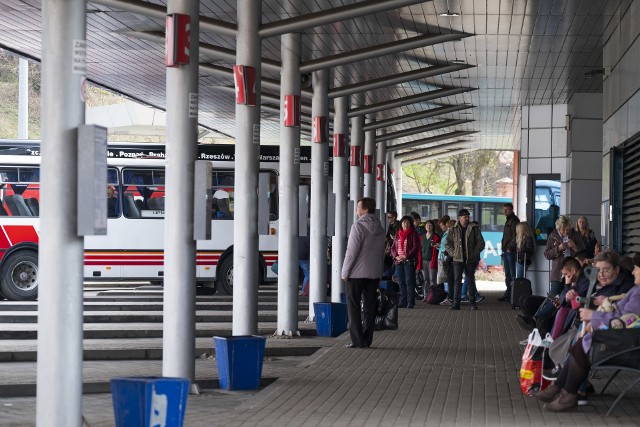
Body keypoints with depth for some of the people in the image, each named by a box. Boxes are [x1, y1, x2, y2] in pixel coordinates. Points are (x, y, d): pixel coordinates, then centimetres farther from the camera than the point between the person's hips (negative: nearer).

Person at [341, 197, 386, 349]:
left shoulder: (358, 226, -13)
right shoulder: (380, 228, 9)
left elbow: (351, 251, -15)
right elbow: (382, 252, 13)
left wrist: (345, 272, -10)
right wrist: (378, 271, 18)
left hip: (356, 273, -6)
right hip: (374, 273, 6)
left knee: (354, 306, 1)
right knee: (369, 306, 9)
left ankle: (357, 340, -4)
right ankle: (367, 340, 11)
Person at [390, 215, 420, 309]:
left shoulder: (413, 234, 0)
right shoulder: (397, 234, 15)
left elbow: (416, 247, -8)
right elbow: (393, 247, 13)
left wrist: (406, 257, -16)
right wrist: (396, 256, -6)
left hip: (409, 261, -5)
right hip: (398, 261, 5)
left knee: (409, 281, -8)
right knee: (401, 282, 5)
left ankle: (410, 302, -7)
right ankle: (403, 301, 9)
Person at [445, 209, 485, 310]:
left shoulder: (474, 229, 2)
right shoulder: (454, 230, 5)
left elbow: (481, 243, 2)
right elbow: (447, 244, 10)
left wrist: (475, 253, -7)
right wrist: (453, 253, -2)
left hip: (470, 260, 0)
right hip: (458, 260, 0)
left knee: (471, 281, 5)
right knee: (457, 280, -3)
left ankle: (472, 303, 12)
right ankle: (456, 303, -1)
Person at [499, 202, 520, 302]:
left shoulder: (514, 220, -9)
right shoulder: (508, 220, 21)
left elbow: (515, 236, -18)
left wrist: (510, 247, -19)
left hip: (511, 251, -10)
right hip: (506, 251, 10)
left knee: (513, 273, -9)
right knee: (507, 274, 12)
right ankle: (508, 293, 17)